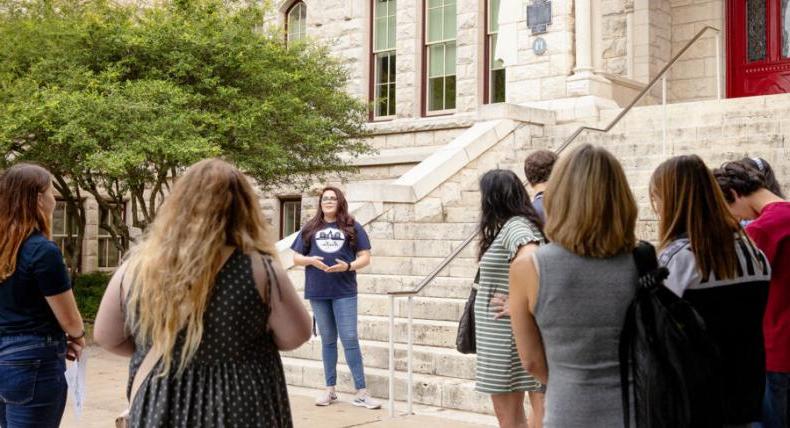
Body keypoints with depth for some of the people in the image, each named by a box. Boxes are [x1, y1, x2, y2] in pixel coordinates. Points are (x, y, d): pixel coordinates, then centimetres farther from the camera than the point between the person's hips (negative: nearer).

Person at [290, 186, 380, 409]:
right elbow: (296, 258, 11)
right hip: (317, 292, 3)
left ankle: (361, 393, -2)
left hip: (344, 291, -2)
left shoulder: (352, 227, 4)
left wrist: (348, 266, -17)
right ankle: (330, 389, 20)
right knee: (328, 340, 11)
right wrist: (311, 260, -10)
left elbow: (365, 257, 2)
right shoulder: (310, 228, 10)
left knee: (350, 339, -5)